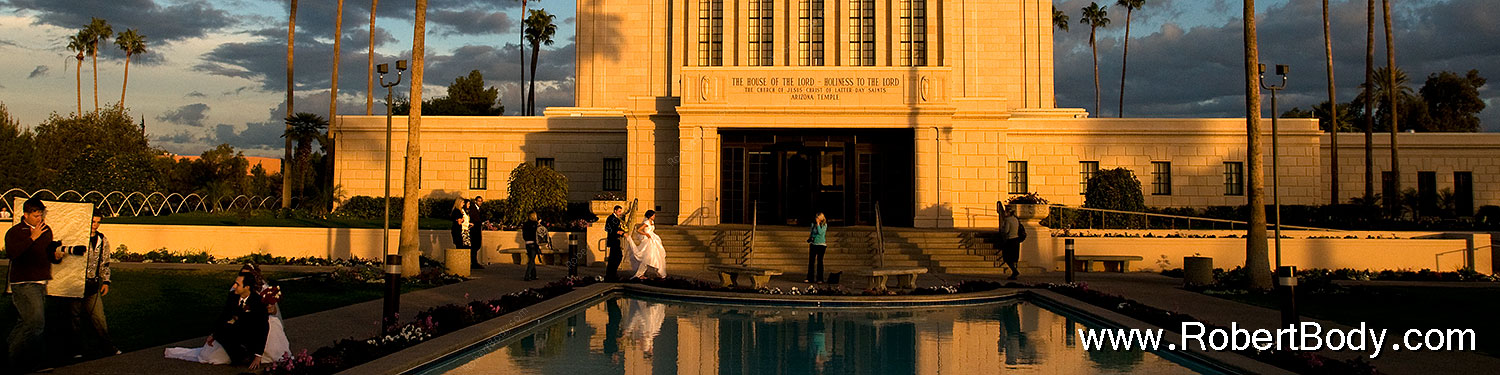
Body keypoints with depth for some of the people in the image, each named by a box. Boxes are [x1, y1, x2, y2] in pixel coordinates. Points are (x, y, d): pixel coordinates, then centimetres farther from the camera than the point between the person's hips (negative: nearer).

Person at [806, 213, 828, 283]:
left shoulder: (824, 225, -4)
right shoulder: (813, 224, 7)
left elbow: (820, 232, -19)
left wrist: (818, 223, -16)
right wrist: (810, 237, 0)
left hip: (821, 245, -4)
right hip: (813, 244, 4)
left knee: (819, 261, -2)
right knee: (811, 261, 1)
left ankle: (820, 279, 4)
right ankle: (810, 278, 6)